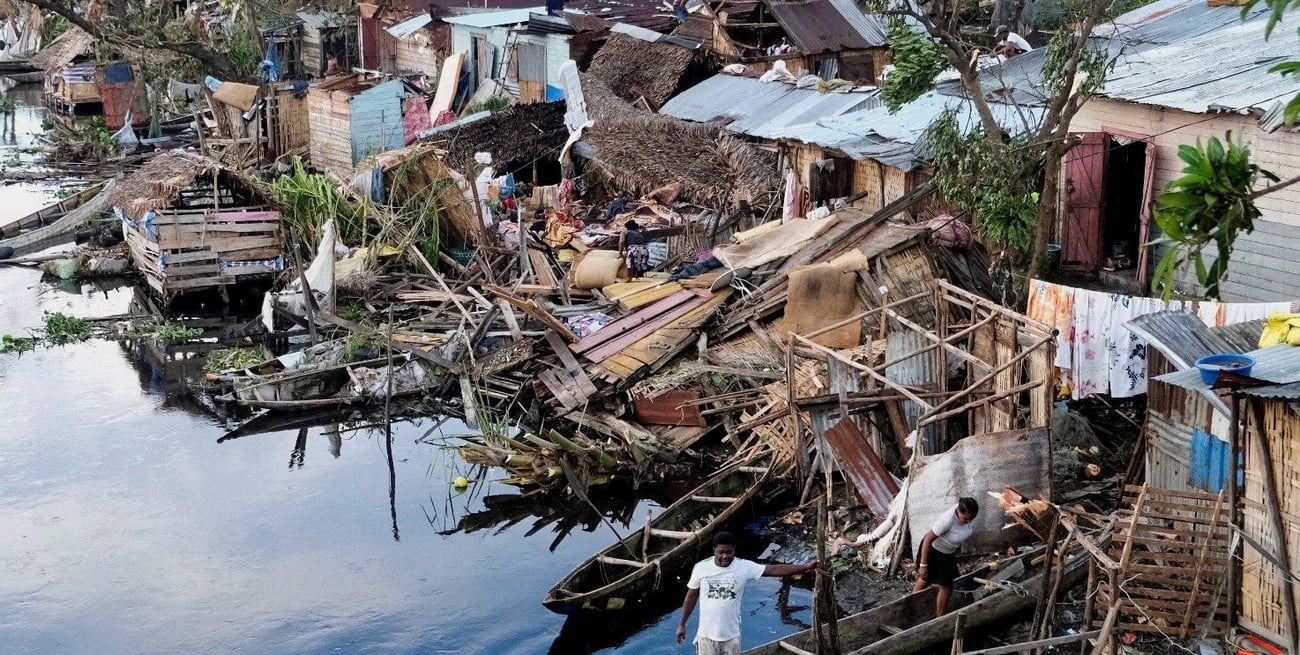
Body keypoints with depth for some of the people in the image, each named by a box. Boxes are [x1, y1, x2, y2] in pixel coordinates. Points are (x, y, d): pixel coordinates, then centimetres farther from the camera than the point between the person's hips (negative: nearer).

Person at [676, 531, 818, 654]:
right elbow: (691, 596, 2)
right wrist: (682, 624, 7)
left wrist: (805, 567, -23)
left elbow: (774, 570, -15)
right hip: (706, 635, 0)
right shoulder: (701, 568, -10)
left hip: (731, 636, 0)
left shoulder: (744, 567, -11)